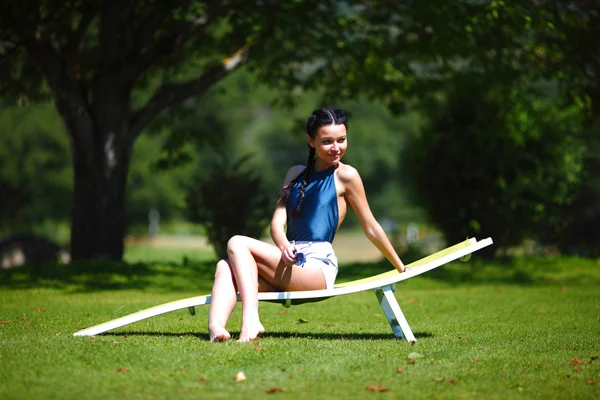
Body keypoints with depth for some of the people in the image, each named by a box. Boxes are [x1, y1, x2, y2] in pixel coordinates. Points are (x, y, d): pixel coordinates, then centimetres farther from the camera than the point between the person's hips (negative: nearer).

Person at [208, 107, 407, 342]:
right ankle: (216, 328, -46)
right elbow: (278, 220, 8)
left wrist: (402, 269, 11)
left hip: (317, 267, -6)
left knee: (237, 245, -22)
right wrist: (283, 246, -16)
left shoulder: (345, 175, 1)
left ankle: (251, 322, -39)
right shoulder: (296, 174, 19)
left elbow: (371, 228, 6)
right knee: (227, 266, -21)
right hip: (292, 264, 6)